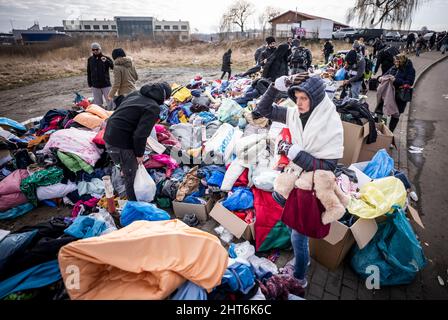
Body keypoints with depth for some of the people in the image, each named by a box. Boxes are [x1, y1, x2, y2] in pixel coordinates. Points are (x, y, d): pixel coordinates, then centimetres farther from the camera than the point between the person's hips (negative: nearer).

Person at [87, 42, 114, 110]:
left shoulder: (106, 58, -2)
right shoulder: (90, 59, 8)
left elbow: (113, 67, -17)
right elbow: (89, 72, 15)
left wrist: (107, 61, -32)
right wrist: (89, 83, 12)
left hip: (106, 84, -3)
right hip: (95, 86, 3)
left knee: (109, 102, -2)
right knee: (97, 103, 10)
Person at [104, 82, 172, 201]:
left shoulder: (136, 94, 9)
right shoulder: (153, 108, -17)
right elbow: (140, 134, -22)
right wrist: (139, 154, -6)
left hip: (109, 135, 8)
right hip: (121, 143, -8)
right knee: (131, 175, 8)